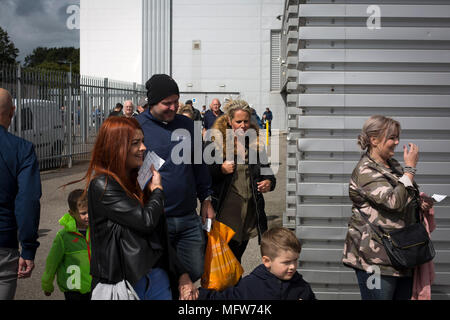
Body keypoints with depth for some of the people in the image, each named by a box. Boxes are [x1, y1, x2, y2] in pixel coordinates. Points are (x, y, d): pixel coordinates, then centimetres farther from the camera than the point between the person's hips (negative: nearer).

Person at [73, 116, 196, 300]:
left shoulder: (139, 180, 9)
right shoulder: (101, 185, -14)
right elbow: (146, 221, -22)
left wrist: (181, 274, 9)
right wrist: (157, 190, -4)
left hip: (158, 277, 6)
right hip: (124, 283, -6)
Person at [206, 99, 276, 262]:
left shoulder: (256, 143, 10)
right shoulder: (216, 142, -3)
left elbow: (266, 170, 17)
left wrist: (269, 182, -4)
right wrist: (221, 169, -18)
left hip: (251, 209, 4)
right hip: (225, 208, -4)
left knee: (238, 254, 14)